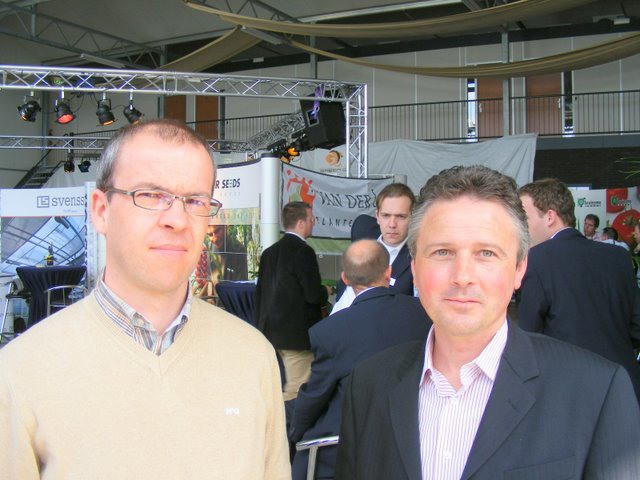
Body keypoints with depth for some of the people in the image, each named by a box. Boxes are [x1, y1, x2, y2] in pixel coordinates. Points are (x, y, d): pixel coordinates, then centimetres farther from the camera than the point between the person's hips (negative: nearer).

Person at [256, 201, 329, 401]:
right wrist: (325, 292, 4)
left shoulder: (269, 252, 10)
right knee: (297, 392, -1)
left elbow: (260, 294, 14)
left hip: (271, 332, 8)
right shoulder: (303, 252, -15)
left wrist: (262, 327, 22)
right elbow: (314, 295, -18)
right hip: (297, 333, -8)